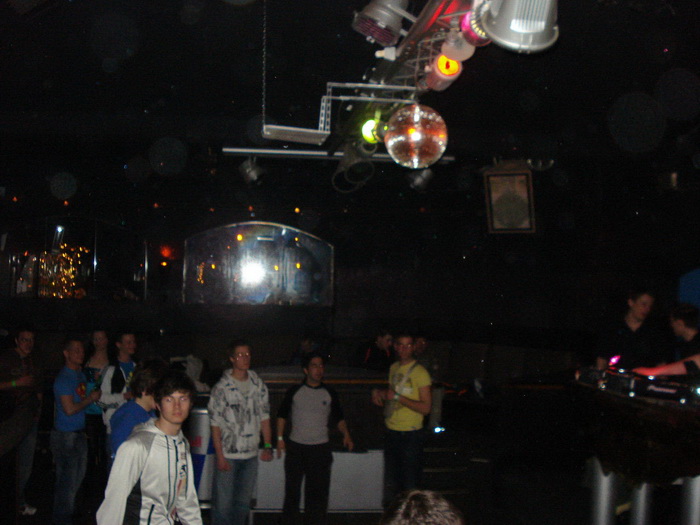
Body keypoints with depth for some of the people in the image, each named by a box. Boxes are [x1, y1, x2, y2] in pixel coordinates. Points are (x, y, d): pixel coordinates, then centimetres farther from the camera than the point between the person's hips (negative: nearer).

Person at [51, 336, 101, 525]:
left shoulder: (81, 375, 11)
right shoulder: (64, 378, -17)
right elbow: (70, 409, -23)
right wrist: (91, 398, -13)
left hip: (79, 433, 9)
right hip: (66, 436, -9)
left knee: (78, 476, 19)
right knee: (67, 481, -2)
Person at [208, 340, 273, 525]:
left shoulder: (259, 386, 6)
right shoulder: (221, 388, -8)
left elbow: (264, 418, 12)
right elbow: (215, 425, -8)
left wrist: (267, 446, 4)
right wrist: (220, 456, -12)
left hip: (251, 455, 4)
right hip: (228, 455, -4)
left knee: (243, 503, 14)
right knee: (223, 503, -1)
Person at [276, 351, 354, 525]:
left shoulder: (329, 394, 5)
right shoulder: (294, 392, 3)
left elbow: (338, 418, 11)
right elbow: (282, 415, 9)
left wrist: (346, 434, -6)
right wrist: (280, 437, 0)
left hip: (320, 448, 1)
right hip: (296, 447, -1)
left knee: (318, 490, 1)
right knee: (292, 489, 4)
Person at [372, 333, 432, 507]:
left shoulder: (420, 372, -13)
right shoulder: (394, 368, 9)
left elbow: (426, 408, -18)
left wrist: (398, 397, -20)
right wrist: (379, 392, 4)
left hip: (410, 435, -7)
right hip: (391, 432, 7)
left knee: (410, 483, -1)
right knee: (391, 481, 16)